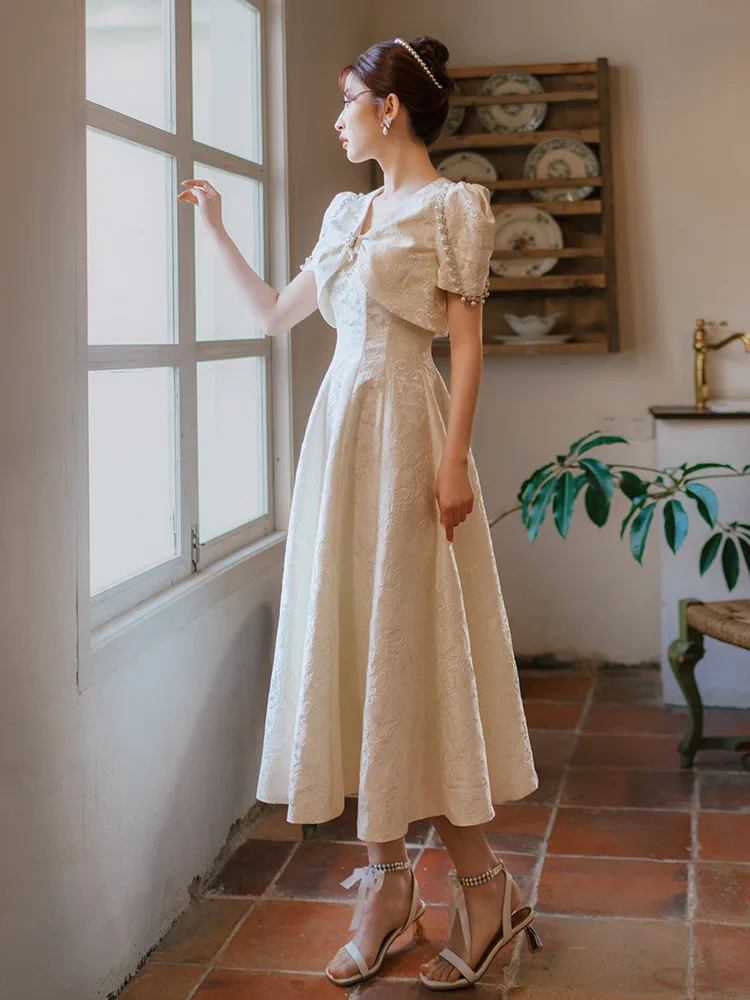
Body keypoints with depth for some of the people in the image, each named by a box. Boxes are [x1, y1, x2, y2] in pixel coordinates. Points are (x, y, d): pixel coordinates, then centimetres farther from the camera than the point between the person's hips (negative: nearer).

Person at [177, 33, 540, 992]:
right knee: (349, 644, 5)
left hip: (404, 429, -7)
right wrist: (217, 230, 23)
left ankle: (481, 886, 6)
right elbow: (275, 313, 24)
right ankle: (386, 878, 15)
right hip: (336, 426, 7)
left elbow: (466, 341, -9)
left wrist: (454, 459, -16)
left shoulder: (454, 204, -3)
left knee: (412, 646, -7)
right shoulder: (346, 210, 17)